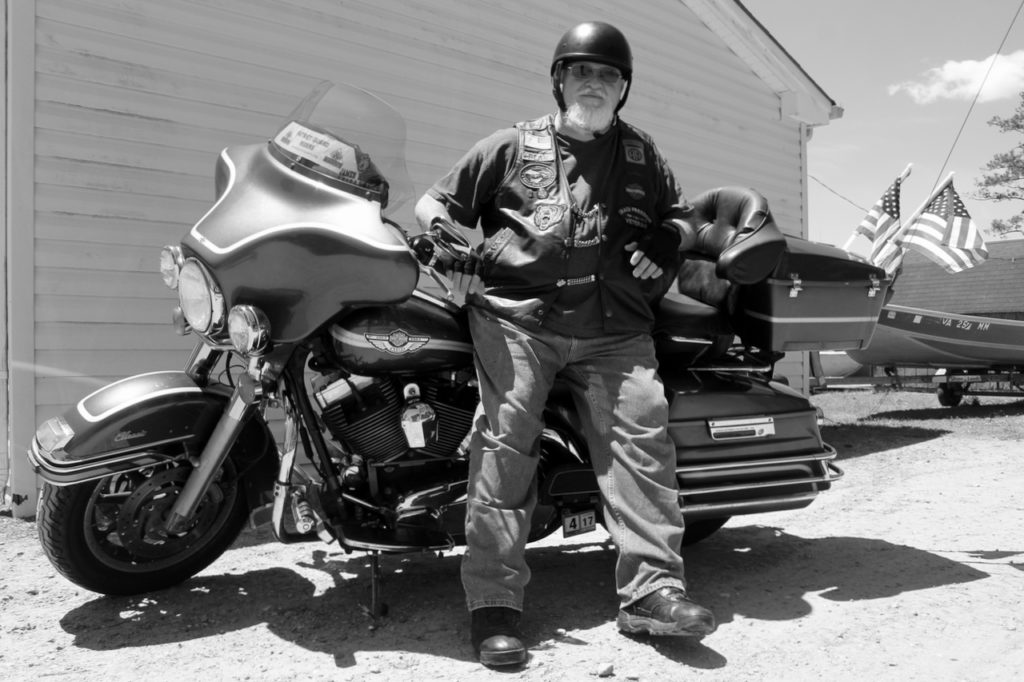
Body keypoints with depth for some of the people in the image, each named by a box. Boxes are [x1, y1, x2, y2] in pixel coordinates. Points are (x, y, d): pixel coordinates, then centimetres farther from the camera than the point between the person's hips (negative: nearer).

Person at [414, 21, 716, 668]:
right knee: (506, 438, -15)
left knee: (642, 431, -14)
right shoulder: (512, 146, 14)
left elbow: (683, 217, 30)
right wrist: (439, 230, -6)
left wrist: (667, 241, 7)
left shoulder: (642, 154, 22)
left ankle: (652, 587, -10)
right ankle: (494, 603, -12)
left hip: (613, 327, 3)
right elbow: (437, 199, 17)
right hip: (518, 316, -2)